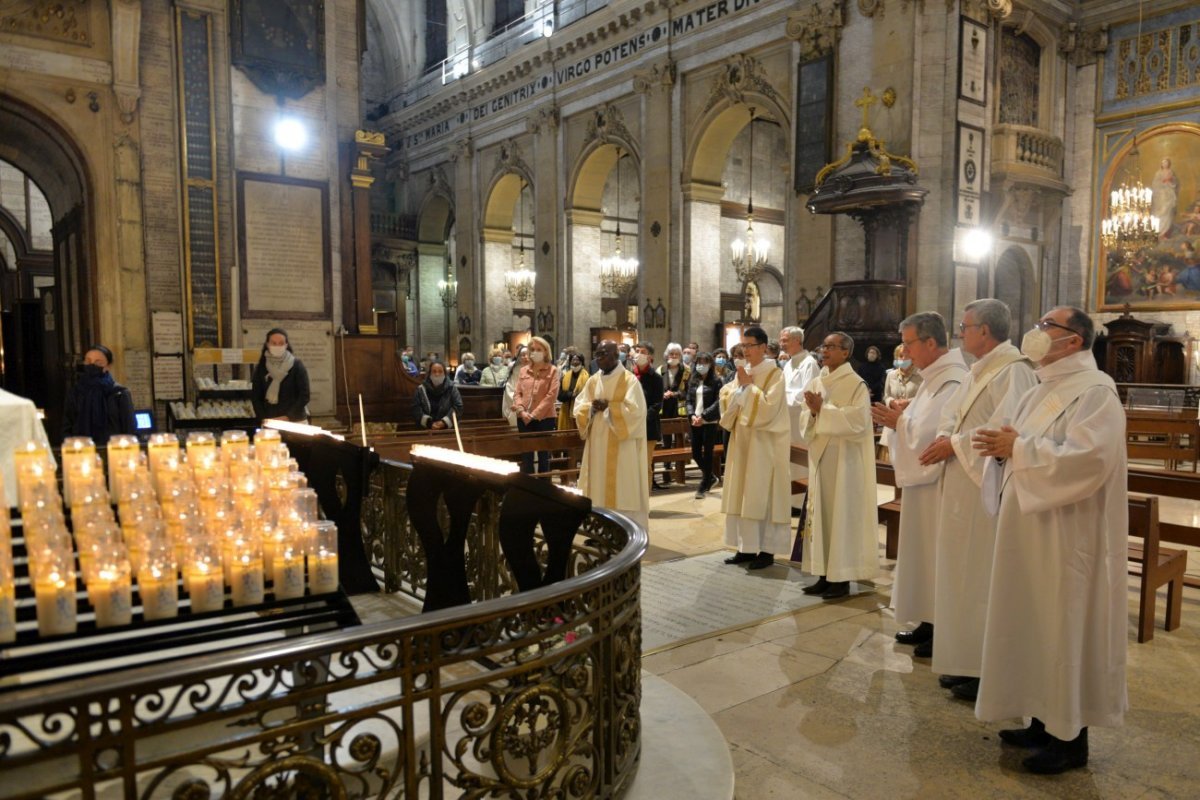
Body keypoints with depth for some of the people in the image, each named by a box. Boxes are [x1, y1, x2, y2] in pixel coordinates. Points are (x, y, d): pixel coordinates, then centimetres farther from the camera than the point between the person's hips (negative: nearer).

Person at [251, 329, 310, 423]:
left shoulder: (297, 365, -3)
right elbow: (255, 396, 5)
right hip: (269, 422, 2)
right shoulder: (261, 367, 4)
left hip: (295, 421, -2)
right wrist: (265, 419, -6)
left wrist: (287, 417, -13)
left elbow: (304, 396, -6)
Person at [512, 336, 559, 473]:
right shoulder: (523, 370, 11)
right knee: (526, 456, 8)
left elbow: (551, 395, -9)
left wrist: (534, 414, -14)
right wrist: (521, 411, -11)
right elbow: (517, 393, 8)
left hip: (544, 418, -3)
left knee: (543, 456, 6)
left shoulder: (552, 370, -1)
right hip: (524, 419, 3)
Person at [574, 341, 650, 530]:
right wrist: (592, 408, -12)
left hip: (621, 448, -6)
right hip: (597, 445, 6)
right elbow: (579, 407, 8)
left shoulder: (629, 380, -7)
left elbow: (635, 411, -16)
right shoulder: (593, 380, 11)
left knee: (622, 490, -2)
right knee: (599, 489, 8)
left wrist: (609, 407, -16)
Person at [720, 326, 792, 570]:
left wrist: (749, 386, -14)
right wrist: (740, 386, -8)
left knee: (763, 495, -4)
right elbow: (729, 404, 9)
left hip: (765, 443, -7)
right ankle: (747, 547, 15)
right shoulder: (742, 372, 11)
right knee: (743, 494, 8)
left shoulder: (775, 373, -8)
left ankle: (767, 550, 3)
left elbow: (768, 407, -19)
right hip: (743, 439, 7)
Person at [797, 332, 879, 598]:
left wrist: (823, 410, -18)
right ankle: (825, 574, 16)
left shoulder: (856, 384, -8)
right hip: (819, 456, 7)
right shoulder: (815, 383, 11)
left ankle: (842, 578, 6)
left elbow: (857, 421, -19)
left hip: (844, 459, -6)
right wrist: (813, 412, -11)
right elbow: (804, 422, 10)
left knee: (842, 514, -2)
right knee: (820, 512, 8)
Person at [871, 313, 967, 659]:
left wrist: (898, 421, -13)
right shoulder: (936, 376, 12)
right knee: (926, 552, 16)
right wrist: (905, 414, 0)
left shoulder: (952, 381, -21)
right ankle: (930, 621, 26)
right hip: (925, 478, 10)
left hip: (939, 484, -10)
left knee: (937, 554, 0)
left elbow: (932, 434, -27)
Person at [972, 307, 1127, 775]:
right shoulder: (1043, 391, 14)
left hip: (1068, 537, -9)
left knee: (1065, 630, 1)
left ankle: (1071, 738, 14)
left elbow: (1086, 459, -26)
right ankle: (1046, 721, 27)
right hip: (1031, 530, 9)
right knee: (1036, 626, 14)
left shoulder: (1095, 391, -13)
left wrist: (1018, 448, -21)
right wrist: (1002, 446, -4)